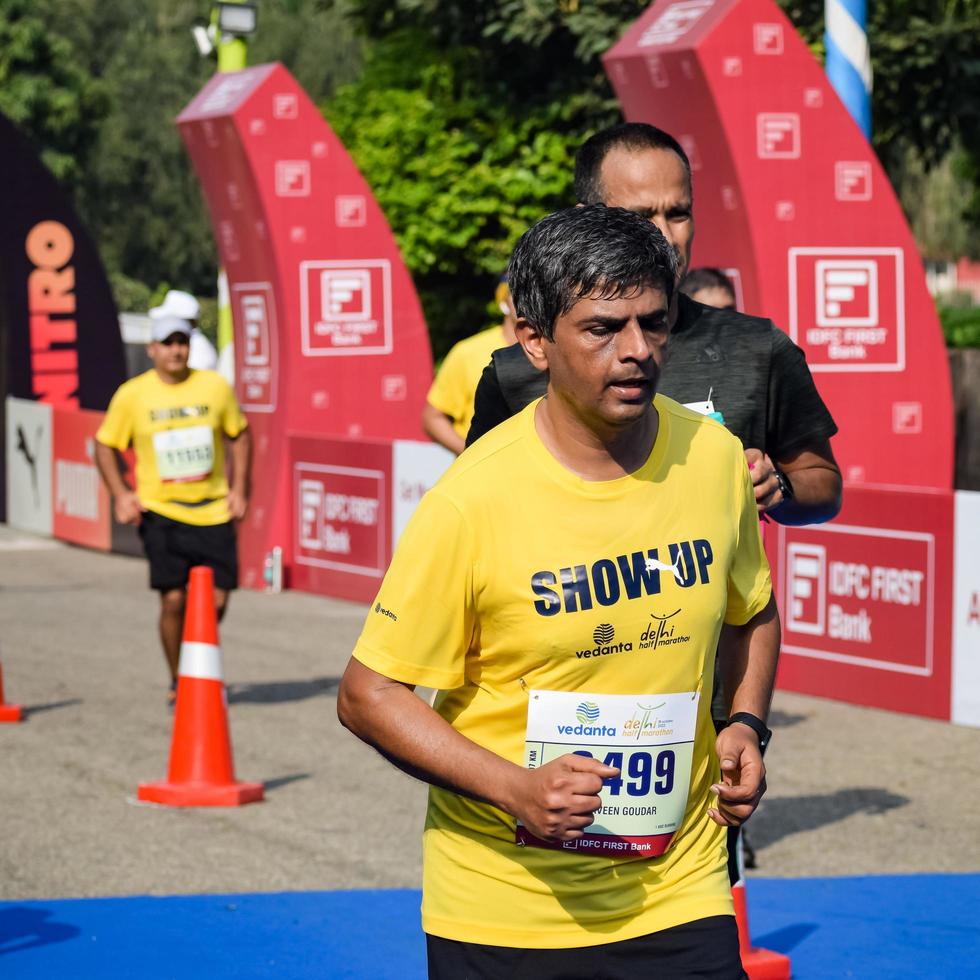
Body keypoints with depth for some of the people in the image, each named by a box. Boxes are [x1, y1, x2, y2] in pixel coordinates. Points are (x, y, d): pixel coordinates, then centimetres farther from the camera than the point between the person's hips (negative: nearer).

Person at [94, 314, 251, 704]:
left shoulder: (215, 387, 1)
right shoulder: (132, 395, -3)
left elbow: (239, 435, 14)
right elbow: (105, 445, 8)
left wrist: (239, 489, 6)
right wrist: (120, 494, -4)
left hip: (213, 511, 2)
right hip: (161, 512, -2)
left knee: (216, 601, 0)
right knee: (173, 599, -9)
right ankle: (177, 683, 9)